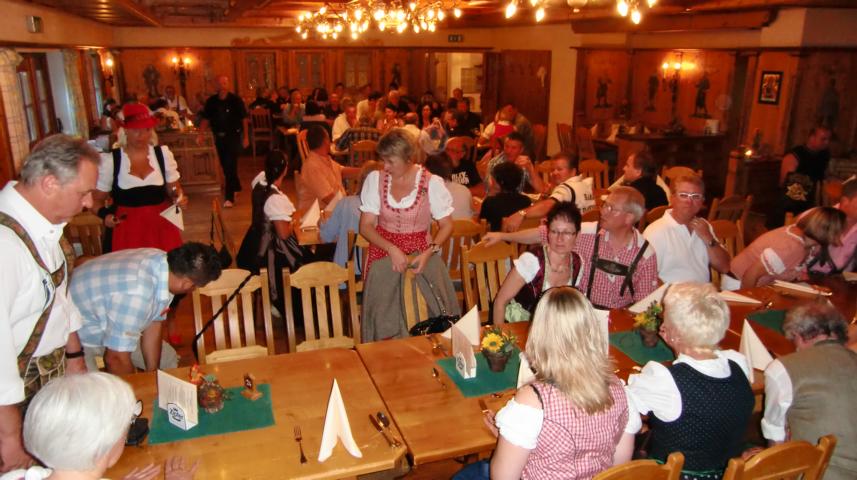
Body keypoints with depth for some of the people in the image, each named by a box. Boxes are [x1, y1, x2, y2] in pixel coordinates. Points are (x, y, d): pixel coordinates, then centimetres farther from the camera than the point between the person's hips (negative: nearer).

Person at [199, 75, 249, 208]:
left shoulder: (235, 100, -7)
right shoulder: (211, 101, 3)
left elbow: (244, 119, -4)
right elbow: (206, 119, 8)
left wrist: (246, 137, -6)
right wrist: (200, 135, 0)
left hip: (233, 137, -4)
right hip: (219, 137, 4)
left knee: (230, 166, -9)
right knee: (225, 166, 12)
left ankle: (229, 197, -8)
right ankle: (236, 187, 34)